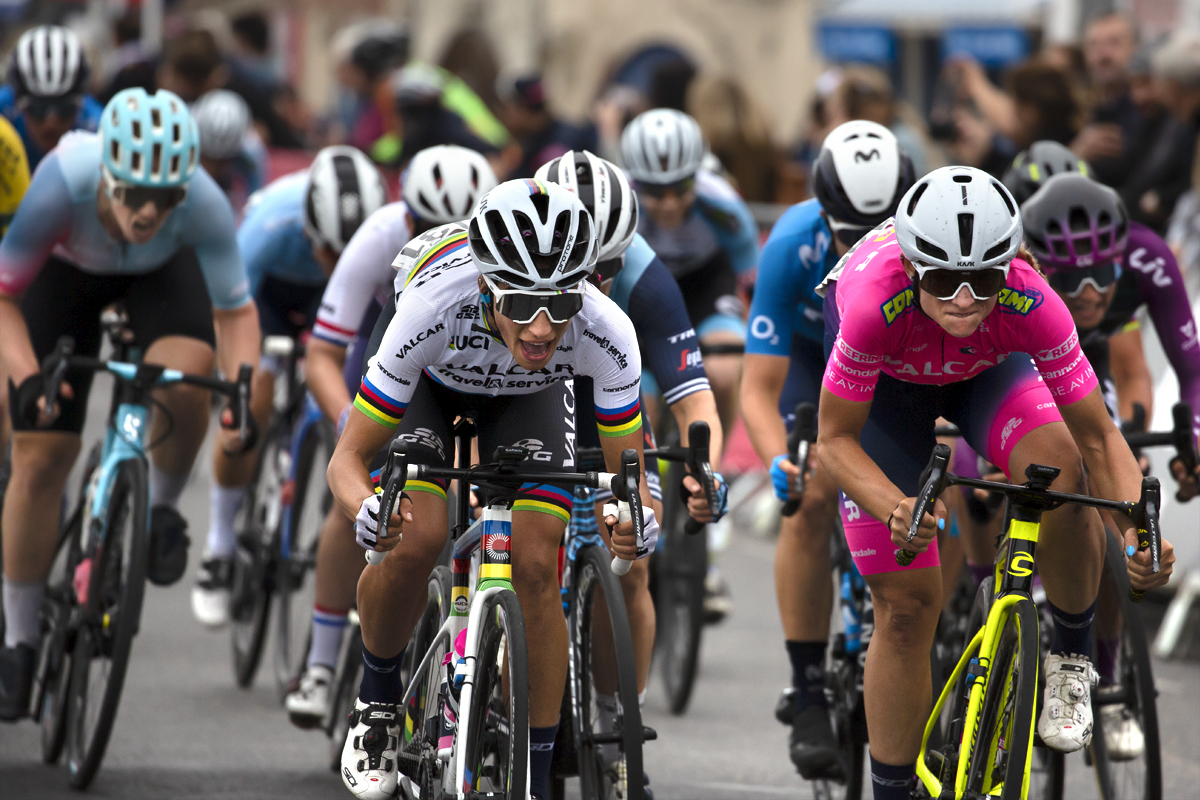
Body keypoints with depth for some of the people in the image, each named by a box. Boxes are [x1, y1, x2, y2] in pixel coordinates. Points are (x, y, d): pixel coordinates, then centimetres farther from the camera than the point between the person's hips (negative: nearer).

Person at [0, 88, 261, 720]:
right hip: (65, 268, 0)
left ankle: (162, 508, 0)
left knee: (185, 376, -32)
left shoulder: (203, 204, -38)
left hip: (162, 272, 0)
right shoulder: (60, 184, -41)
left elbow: (235, 312, -23)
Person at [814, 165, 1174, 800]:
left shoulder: (1029, 302, -38)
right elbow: (835, 439, -30)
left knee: (1059, 471, -32)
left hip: (984, 367, 1)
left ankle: (1071, 658, -8)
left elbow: (1098, 438, -29)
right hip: (885, 375, -1)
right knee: (905, 605, -6)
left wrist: (1138, 530, -45)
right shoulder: (878, 300, -42)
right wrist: (896, 510, -48)